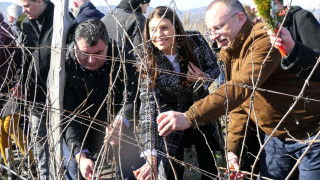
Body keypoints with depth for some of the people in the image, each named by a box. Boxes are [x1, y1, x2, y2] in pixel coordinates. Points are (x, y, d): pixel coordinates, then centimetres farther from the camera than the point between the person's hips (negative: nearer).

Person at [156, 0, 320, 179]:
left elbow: (242, 87, -36)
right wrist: (232, 148, -2)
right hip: (276, 137, 8)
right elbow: (239, 104, 10)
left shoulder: (266, 39, -23)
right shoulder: (228, 54, 6)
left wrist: (189, 117, -42)